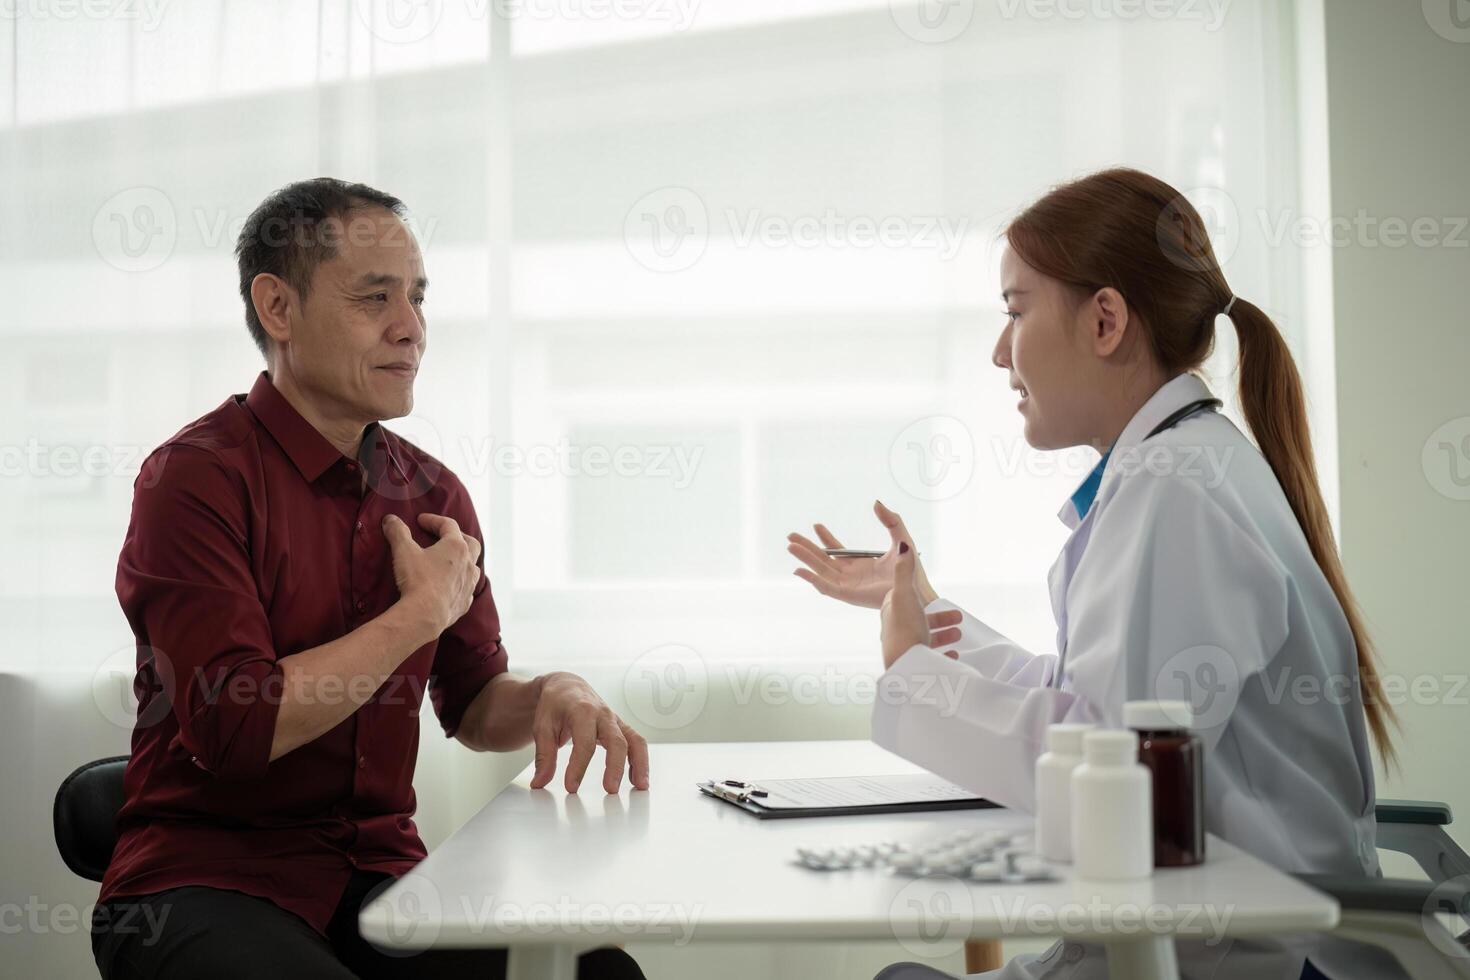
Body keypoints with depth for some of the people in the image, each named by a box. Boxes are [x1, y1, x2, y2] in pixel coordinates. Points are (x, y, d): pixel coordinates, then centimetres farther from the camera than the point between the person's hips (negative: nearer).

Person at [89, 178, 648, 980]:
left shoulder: (432, 494, 8)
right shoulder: (196, 477, -11)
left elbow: (473, 704, 15)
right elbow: (231, 726, -19)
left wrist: (552, 696, -8)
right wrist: (423, 611, -11)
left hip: (377, 875, 5)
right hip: (207, 880, -5)